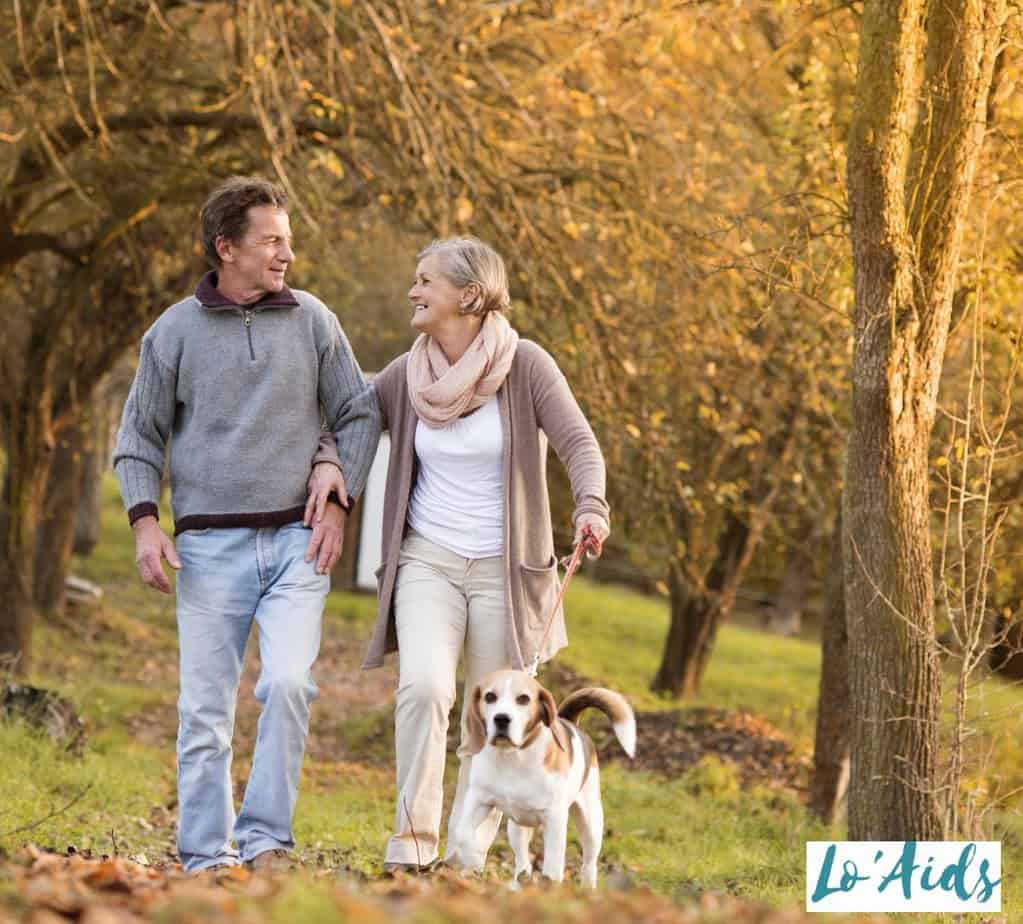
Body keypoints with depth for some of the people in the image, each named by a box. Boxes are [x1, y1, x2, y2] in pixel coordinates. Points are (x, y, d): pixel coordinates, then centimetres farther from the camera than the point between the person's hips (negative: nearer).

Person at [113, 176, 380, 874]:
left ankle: (265, 841, -9)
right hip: (210, 547, 0)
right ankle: (207, 861, 7)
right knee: (206, 710, 0)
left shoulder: (312, 321, 7)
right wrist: (145, 522, -5)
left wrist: (339, 502, 1)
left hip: (296, 540, 0)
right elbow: (139, 437, 9)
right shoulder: (174, 332, 4)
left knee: (288, 683, -19)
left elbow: (359, 416, 12)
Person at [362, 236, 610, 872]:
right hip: (428, 560, 1)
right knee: (424, 687, -22)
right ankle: (412, 843, -17)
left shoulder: (524, 365, -8)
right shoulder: (407, 375, 2)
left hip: (504, 568, -1)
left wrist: (591, 507, -33)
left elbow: (579, 443, -14)